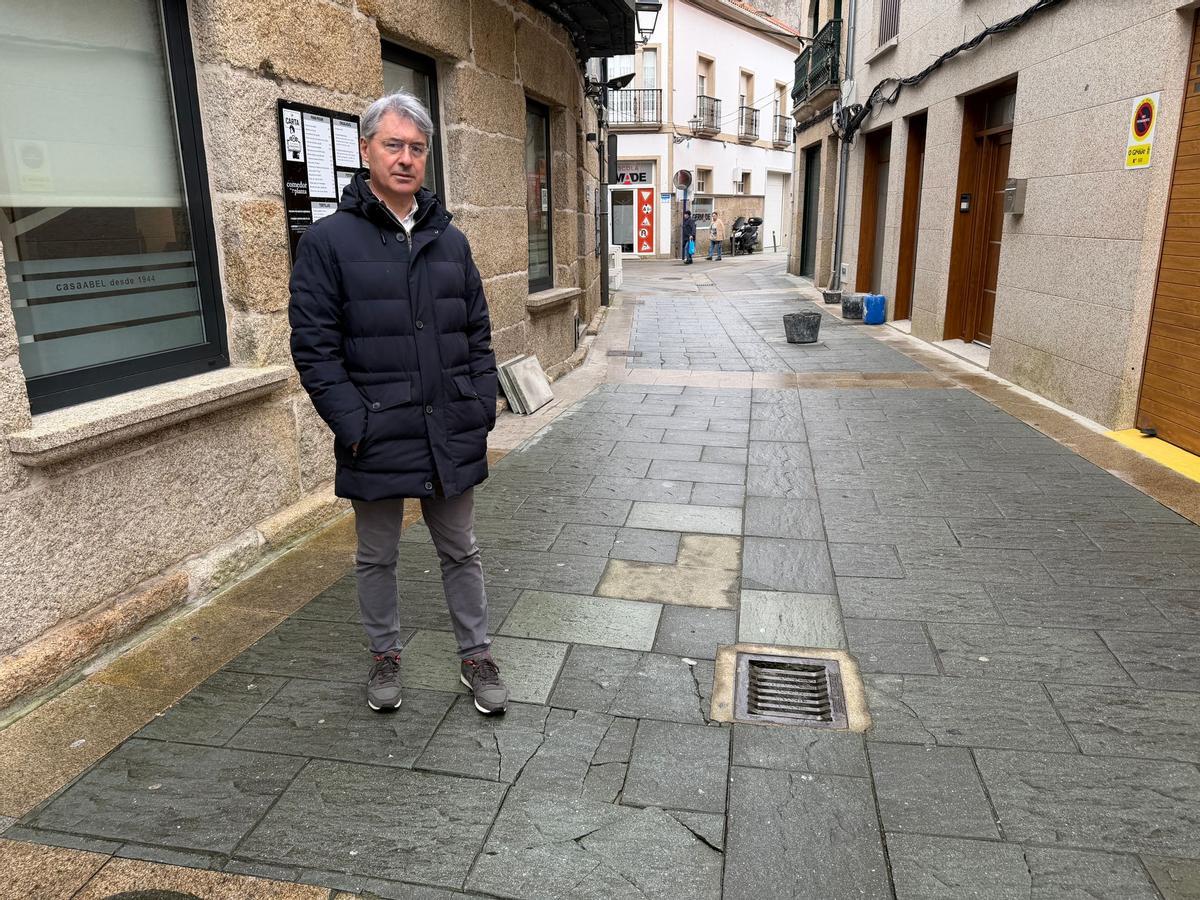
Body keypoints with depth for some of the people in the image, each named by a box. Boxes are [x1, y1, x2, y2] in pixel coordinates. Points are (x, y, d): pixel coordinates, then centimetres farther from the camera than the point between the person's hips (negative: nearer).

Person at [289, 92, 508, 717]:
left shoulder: (449, 239, 8)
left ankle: (475, 655, 31)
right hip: (377, 440, -3)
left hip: (452, 436, 3)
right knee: (377, 557, 15)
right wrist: (353, 424, -15)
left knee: (460, 552, 15)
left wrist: (482, 408, 2)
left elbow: (477, 333, 10)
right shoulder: (329, 240, -5)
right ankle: (384, 655, 35)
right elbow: (314, 346, -9)